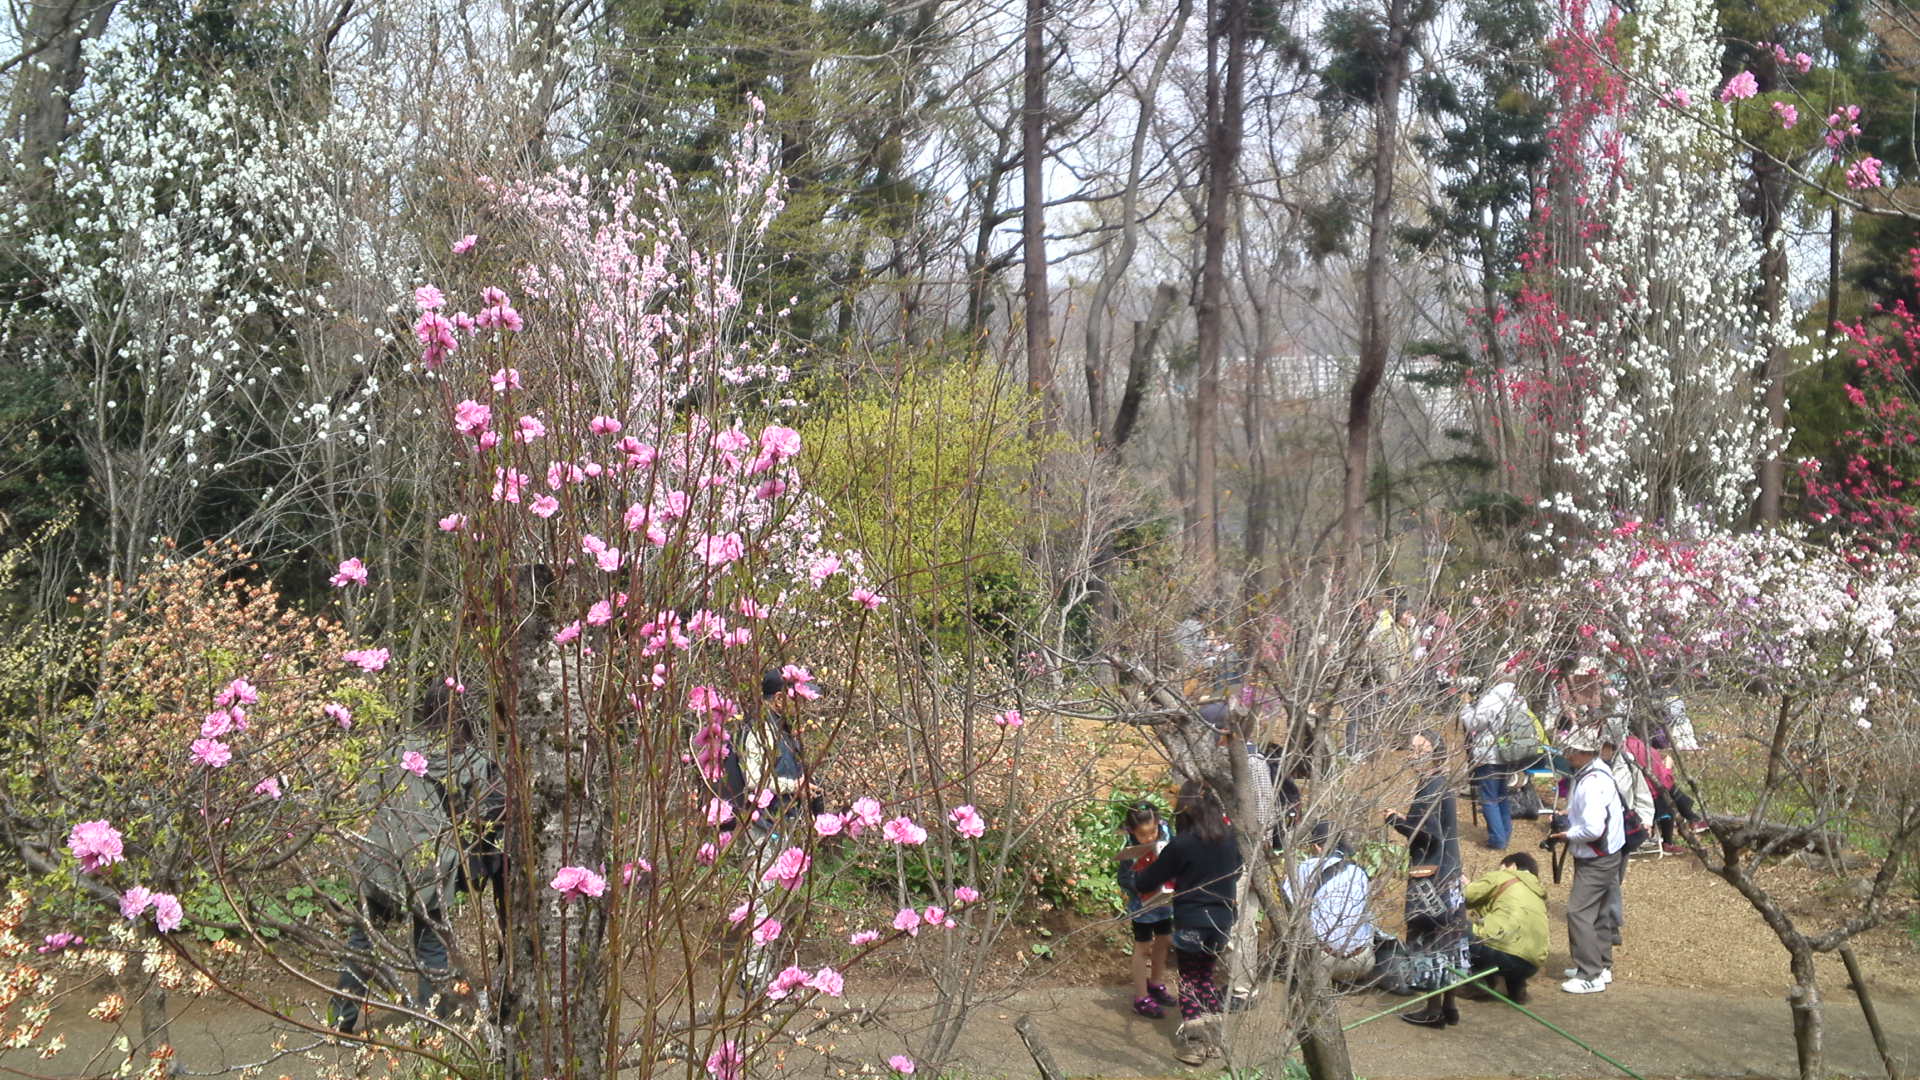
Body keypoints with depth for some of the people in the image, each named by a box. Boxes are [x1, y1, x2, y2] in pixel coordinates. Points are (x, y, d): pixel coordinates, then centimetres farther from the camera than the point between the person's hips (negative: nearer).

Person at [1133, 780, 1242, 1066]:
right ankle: (1212, 1037, 23)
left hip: (1190, 924, -5)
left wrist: (1137, 883, 15)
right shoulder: (1229, 839, -2)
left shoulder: (1182, 844, -17)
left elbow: (1148, 881, -7)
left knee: (1189, 980, 8)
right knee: (1206, 976, 20)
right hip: (1221, 921, 5)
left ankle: (1193, 1044, 7)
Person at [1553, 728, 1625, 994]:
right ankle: (1601, 966, 30)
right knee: (1599, 914, 19)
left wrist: (1568, 834, -14)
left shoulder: (1592, 783, -26)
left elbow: (1593, 829, -30)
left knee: (1579, 912, -7)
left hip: (1597, 860, -11)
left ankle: (1590, 976, -4)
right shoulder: (1599, 771, 7)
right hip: (1606, 855, 11)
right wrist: (1567, 817, 7)